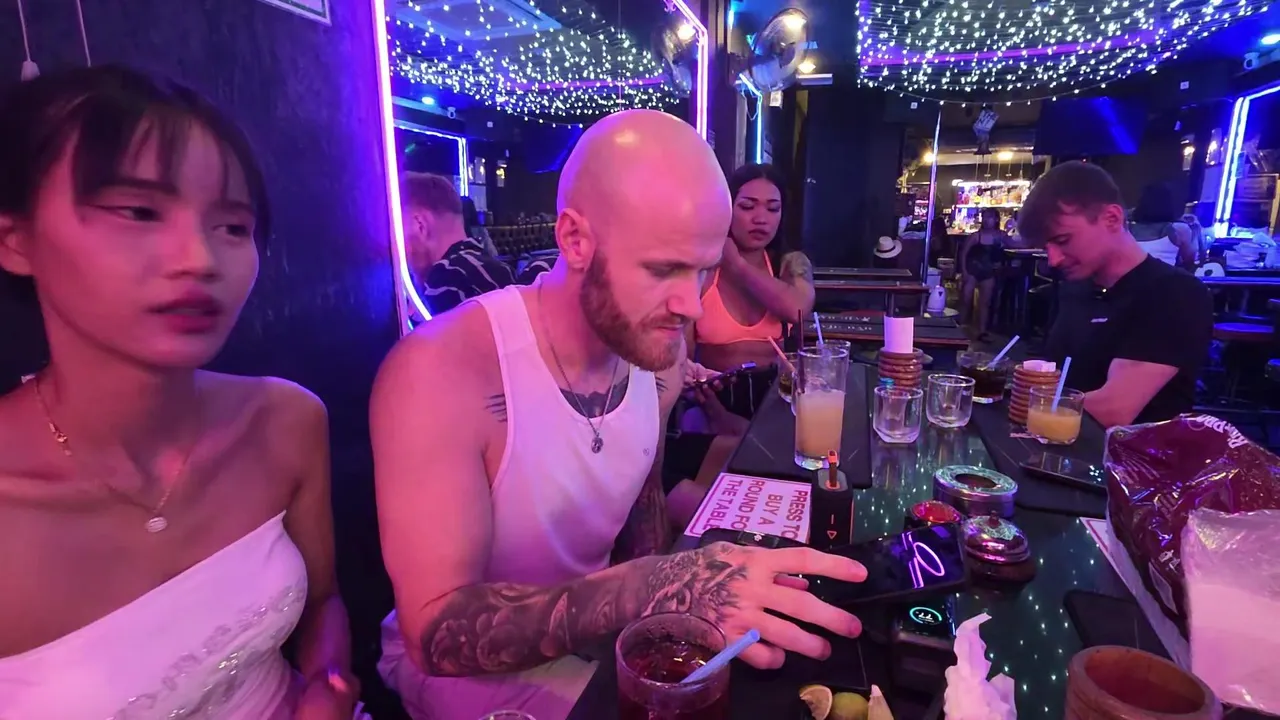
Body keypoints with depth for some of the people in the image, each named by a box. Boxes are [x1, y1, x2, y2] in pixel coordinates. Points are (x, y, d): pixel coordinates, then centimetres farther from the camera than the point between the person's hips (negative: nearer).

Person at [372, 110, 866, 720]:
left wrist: (671, 604, -8)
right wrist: (652, 590, -44)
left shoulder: (659, 356, -10)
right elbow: (437, 633, -32)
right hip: (462, 663, -4)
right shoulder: (438, 373, -31)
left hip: (594, 629, 5)